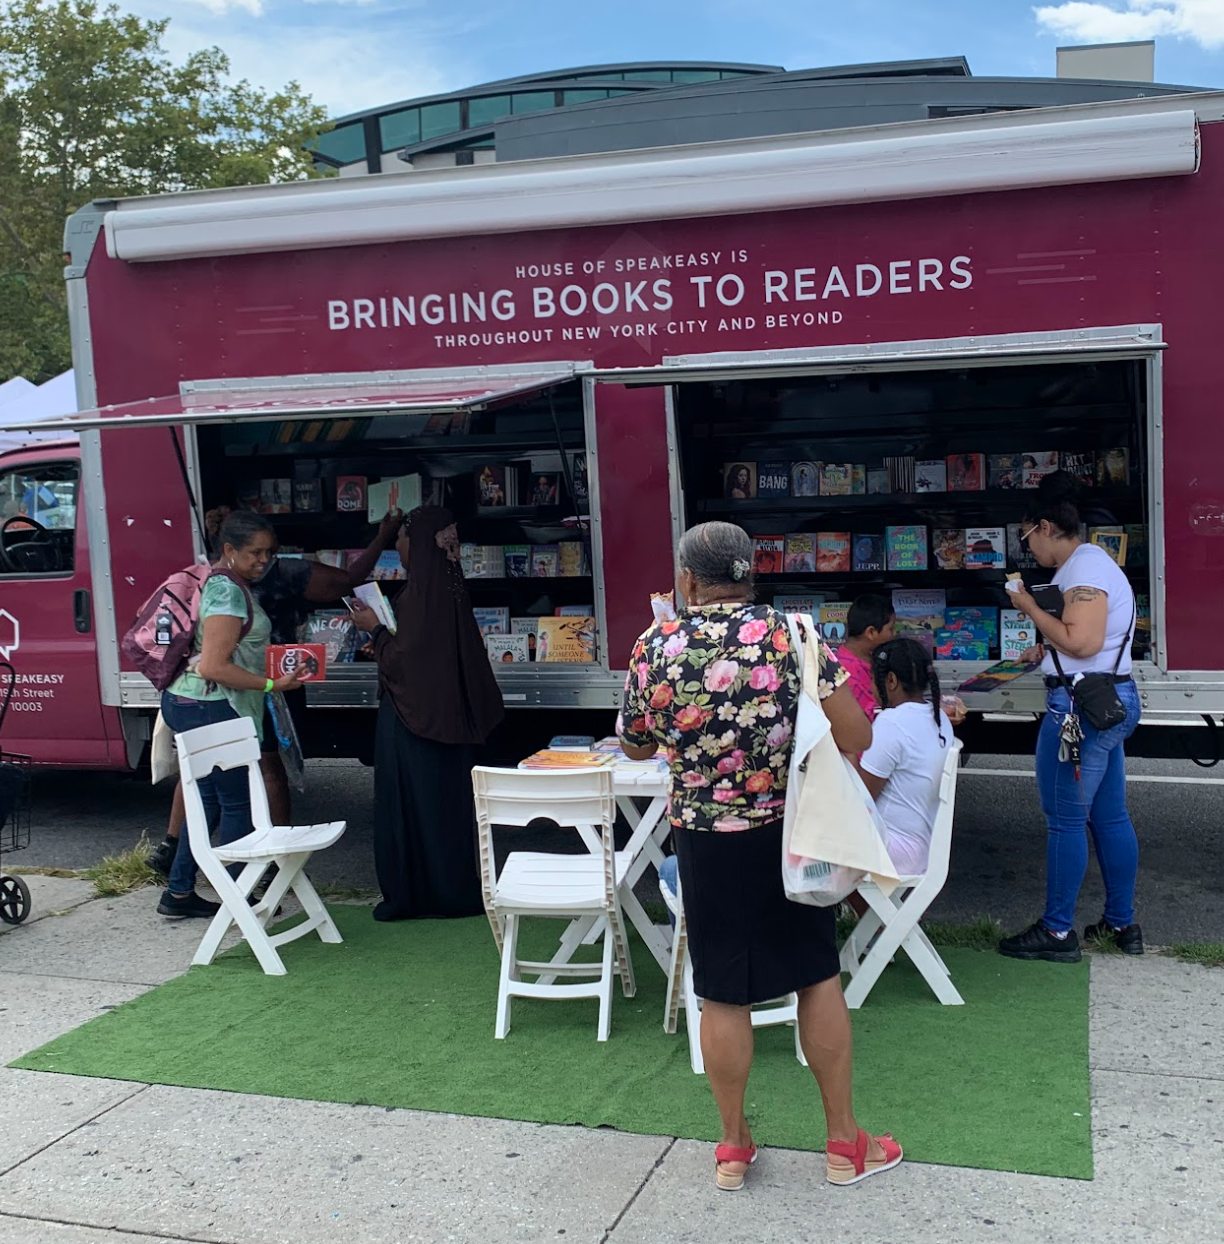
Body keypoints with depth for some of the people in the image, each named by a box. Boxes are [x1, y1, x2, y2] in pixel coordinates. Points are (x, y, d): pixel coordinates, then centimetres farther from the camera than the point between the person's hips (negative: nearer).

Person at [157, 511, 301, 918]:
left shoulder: (225, 584, 15)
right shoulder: (228, 592, -17)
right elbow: (213, 667, -22)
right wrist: (272, 684, -21)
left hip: (190, 703, 10)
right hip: (210, 708, -10)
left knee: (211, 799, 16)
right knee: (236, 801, -1)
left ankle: (179, 892, 23)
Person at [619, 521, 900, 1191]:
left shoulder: (654, 648, -8)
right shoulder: (794, 635, -9)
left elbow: (635, 746, 7)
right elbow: (856, 737, -12)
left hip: (706, 841, 0)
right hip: (790, 833, 0)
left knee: (723, 994, 11)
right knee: (819, 976, 14)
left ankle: (734, 1147, 25)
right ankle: (845, 1141, 24)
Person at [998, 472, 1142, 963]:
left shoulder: (1084, 569, -16)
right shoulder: (1091, 562, 17)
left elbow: (1081, 642, -25)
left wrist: (1030, 608, -15)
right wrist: (1047, 648, 16)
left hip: (1082, 705, -11)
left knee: (1065, 819, -3)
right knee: (1110, 815, 15)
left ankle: (1057, 931, 5)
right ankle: (1122, 923, 23)